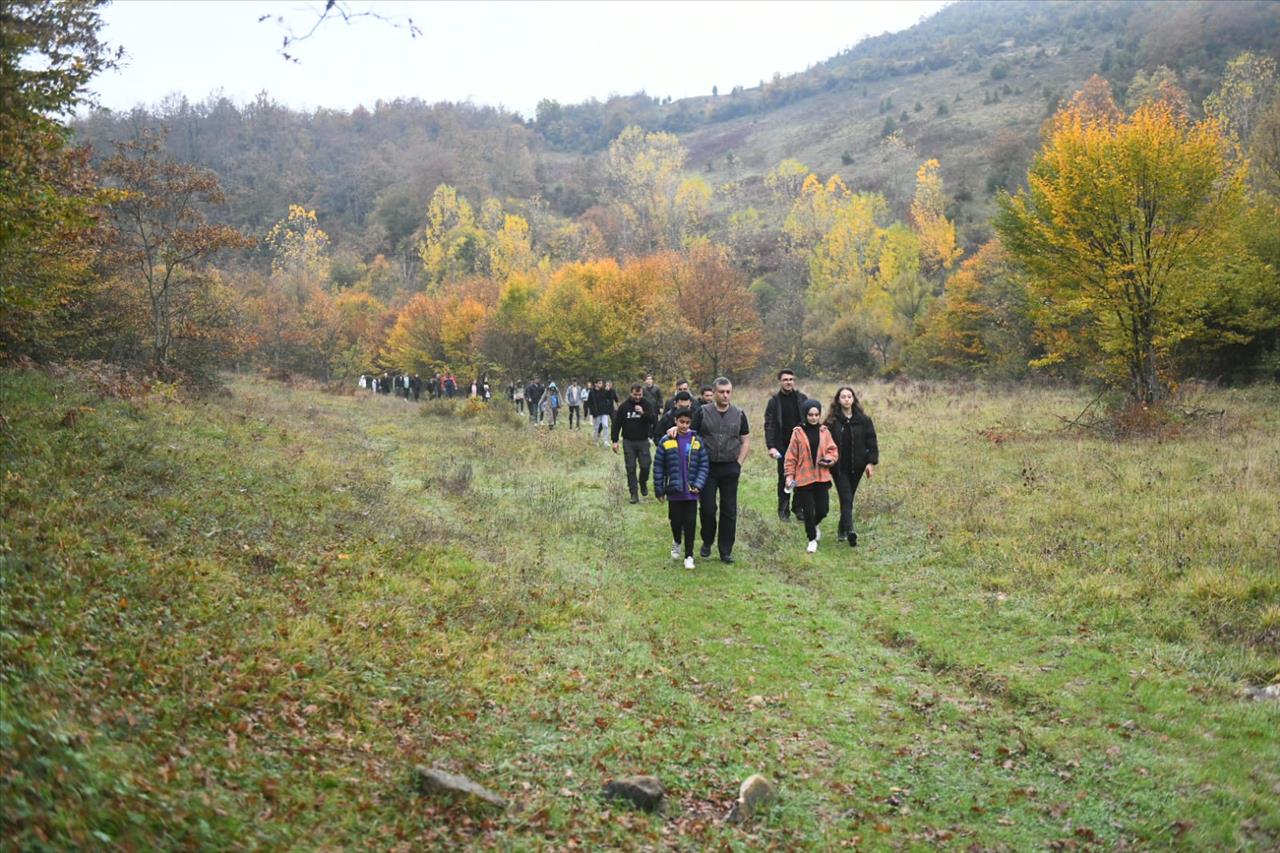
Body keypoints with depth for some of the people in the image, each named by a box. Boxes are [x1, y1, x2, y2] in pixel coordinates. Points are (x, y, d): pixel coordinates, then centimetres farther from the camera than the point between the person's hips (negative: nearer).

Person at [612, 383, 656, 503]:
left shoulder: (646, 405, 0)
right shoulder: (624, 406, -1)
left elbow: (653, 420, -8)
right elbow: (616, 424, 2)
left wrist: (643, 413, -24)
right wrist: (615, 441, -2)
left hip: (643, 441, 0)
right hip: (628, 442, 0)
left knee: (645, 466, -4)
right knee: (630, 468, 0)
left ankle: (643, 483, 27)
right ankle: (633, 494, 6)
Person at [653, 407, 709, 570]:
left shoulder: (696, 441, -1)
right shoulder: (666, 441, -4)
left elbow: (704, 465, 1)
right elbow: (658, 466, 0)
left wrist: (698, 484, -9)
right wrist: (659, 489, 0)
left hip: (691, 491, 0)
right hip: (674, 490, 0)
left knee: (690, 523, 2)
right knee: (676, 520, 9)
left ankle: (689, 555, 12)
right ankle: (677, 542, 39)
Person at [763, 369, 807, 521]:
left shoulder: (802, 398, 6)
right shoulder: (774, 402, 0)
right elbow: (769, 426, -5)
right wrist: (771, 447, -15)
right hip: (783, 447, -2)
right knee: (784, 479, 3)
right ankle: (783, 510, 11)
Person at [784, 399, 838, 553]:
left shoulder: (824, 431, 4)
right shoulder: (798, 432, -3)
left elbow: (833, 451, 7)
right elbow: (791, 456, -1)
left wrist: (829, 459, -14)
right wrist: (789, 475, -5)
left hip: (821, 477, 2)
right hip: (803, 478, -2)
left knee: (823, 510, 3)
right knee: (808, 511, 1)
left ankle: (814, 525, 36)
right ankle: (812, 539, 18)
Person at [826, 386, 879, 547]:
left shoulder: (863, 420, 0)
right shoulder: (832, 421, -4)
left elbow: (871, 442, 2)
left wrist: (871, 462, -5)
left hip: (857, 467, 2)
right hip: (839, 467, -2)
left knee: (848, 499, 13)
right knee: (846, 499, -12)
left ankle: (843, 530, 27)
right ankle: (850, 531, -23)